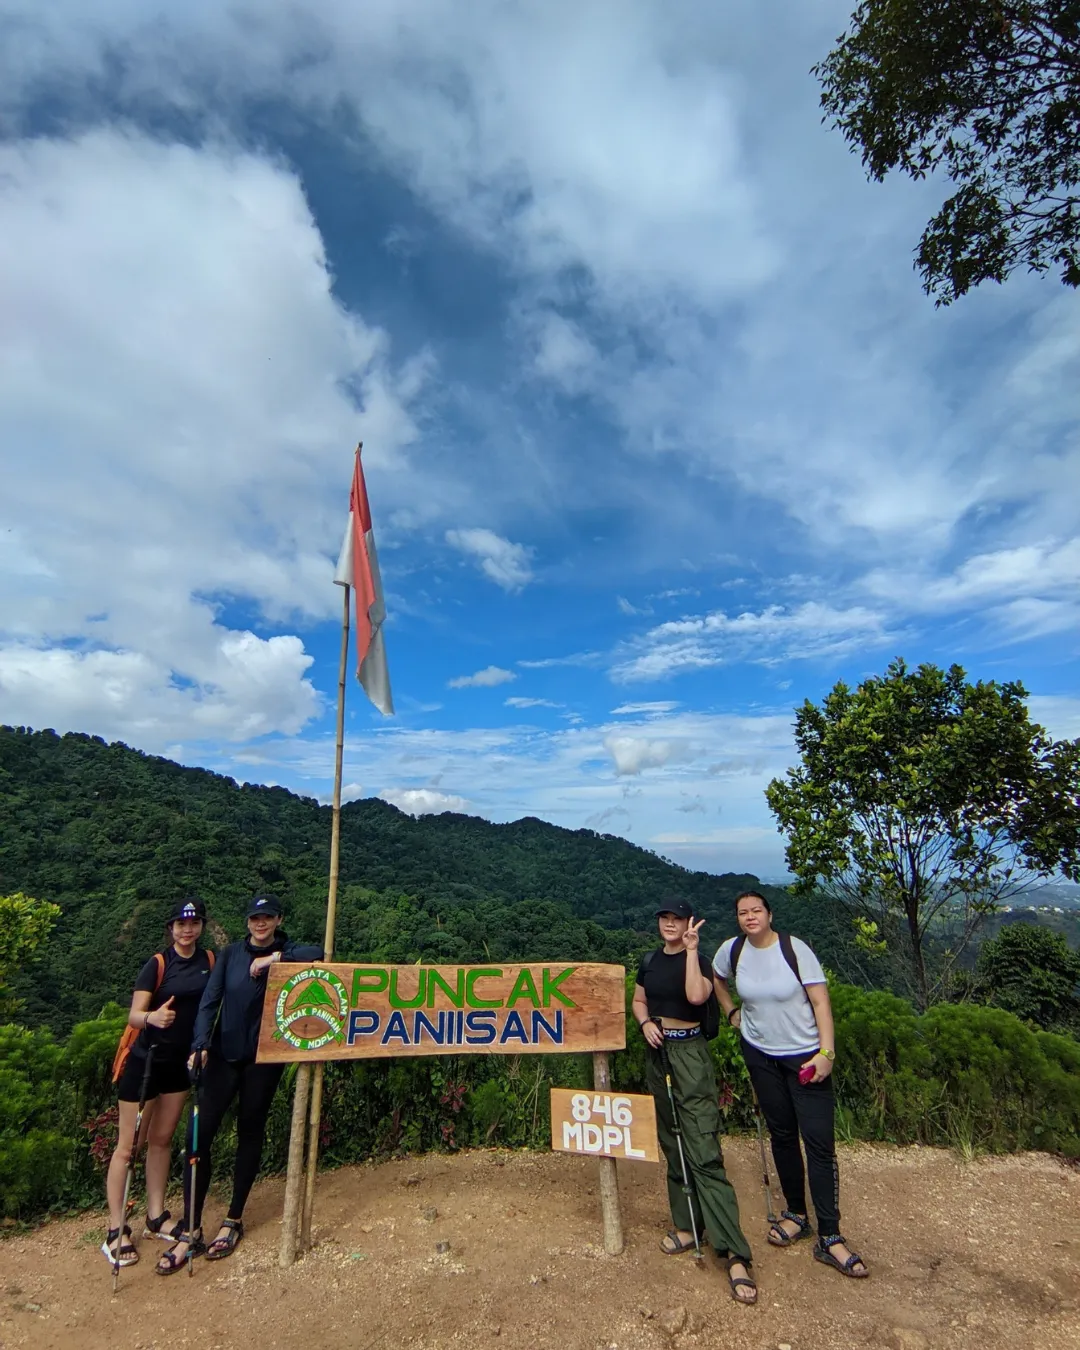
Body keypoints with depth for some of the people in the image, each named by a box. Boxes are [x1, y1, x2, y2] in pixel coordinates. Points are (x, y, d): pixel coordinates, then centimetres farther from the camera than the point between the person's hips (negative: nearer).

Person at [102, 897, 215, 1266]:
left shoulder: (209, 960, -3)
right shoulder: (158, 963, -16)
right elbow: (133, 1015, -21)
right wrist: (152, 1017, -40)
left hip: (179, 1062, 5)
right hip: (145, 1060, -5)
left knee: (162, 1139, 16)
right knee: (128, 1145, 3)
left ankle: (156, 1218, 27)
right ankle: (115, 1231, 14)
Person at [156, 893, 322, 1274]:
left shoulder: (286, 952, -4)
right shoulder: (231, 953, 2)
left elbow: (317, 954, -25)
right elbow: (210, 1000, -5)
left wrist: (275, 958, -29)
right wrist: (200, 1045, -17)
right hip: (223, 1056, 1)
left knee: (250, 1132, 10)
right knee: (199, 1134, -3)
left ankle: (234, 1220, 28)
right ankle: (190, 1231, 11)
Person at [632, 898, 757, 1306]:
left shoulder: (698, 960, -8)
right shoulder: (649, 960, 6)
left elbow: (696, 996, -27)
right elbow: (638, 1000, 14)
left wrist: (691, 950, -24)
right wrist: (645, 1022, -6)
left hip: (689, 1052, -6)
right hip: (657, 1052, 6)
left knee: (703, 1152, -10)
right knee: (672, 1144, 15)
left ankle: (735, 1254, -6)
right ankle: (688, 1225, 30)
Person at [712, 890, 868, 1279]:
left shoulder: (794, 949, -18)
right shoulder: (732, 949, -8)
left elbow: (820, 1001, -16)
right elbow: (717, 979, 14)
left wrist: (826, 1052, -21)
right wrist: (732, 1012, 9)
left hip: (805, 1055, -3)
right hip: (760, 1054, 3)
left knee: (819, 1142, -5)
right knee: (781, 1134, 16)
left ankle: (829, 1238, 6)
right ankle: (796, 1213, 33)